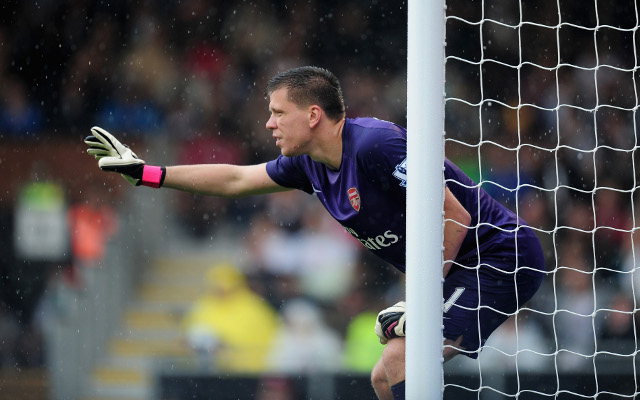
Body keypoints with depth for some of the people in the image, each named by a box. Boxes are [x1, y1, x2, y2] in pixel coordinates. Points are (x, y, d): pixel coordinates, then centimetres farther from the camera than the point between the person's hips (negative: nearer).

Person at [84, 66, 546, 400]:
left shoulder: (377, 144, -22)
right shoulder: (309, 164, 7)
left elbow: (455, 218, -23)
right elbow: (235, 179, 20)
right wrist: (145, 172, 16)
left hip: (500, 257, -10)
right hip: (460, 269, 10)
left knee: (400, 359, -23)